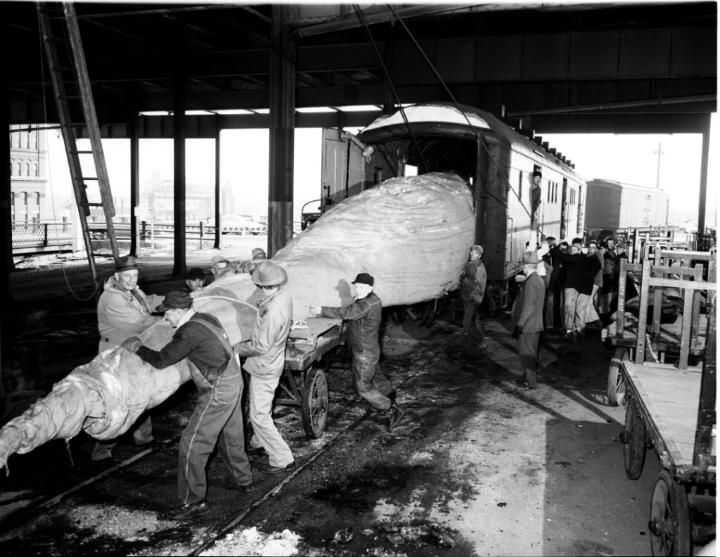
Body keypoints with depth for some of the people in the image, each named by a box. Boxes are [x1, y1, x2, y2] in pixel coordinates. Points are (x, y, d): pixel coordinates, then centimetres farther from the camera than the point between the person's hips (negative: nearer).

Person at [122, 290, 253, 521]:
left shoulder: (190, 332, -20)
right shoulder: (206, 318, 7)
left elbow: (161, 360, -20)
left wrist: (137, 348, -3)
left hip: (219, 392, -10)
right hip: (233, 382, 10)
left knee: (192, 443, -3)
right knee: (231, 435, 25)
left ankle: (193, 502, 4)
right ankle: (242, 479, 42)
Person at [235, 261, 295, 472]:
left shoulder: (273, 311, -34)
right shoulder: (284, 294, -7)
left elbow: (261, 347, -26)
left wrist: (238, 348, -12)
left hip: (264, 367, -9)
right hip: (273, 361, 10)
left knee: (259, 415, 2)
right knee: (262, 408, 29)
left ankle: (282, 458, 11)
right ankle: (259, 441, 50)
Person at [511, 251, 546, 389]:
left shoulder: (530, 282, -22)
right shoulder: (539, 280, 8)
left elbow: (528, 307, -23)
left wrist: (519, 324, -18)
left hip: (528, 325, -9)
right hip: (536, 324, 9)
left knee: (526, 354, 1)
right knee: (532, 353, 19)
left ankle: (530, 382, 9)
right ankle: (531, 377, 30)